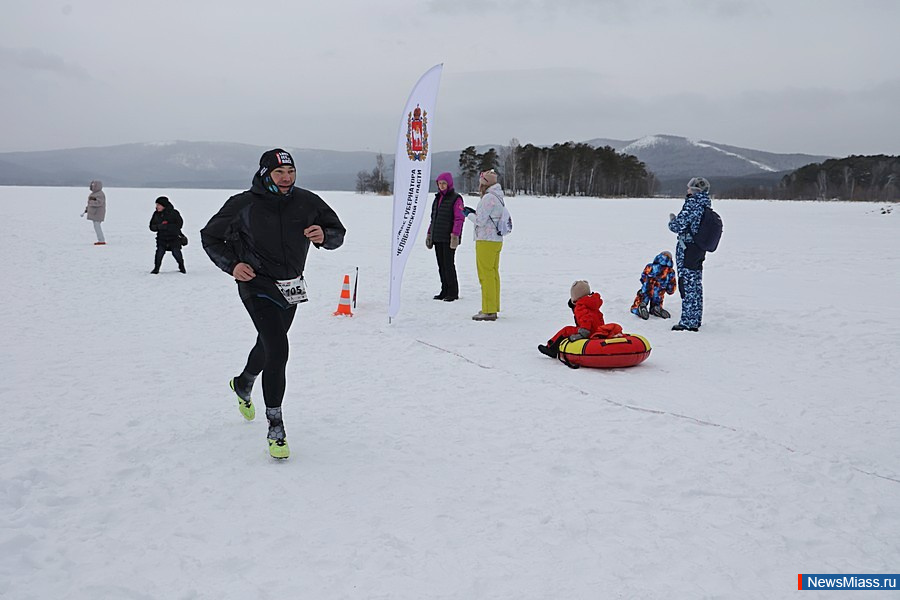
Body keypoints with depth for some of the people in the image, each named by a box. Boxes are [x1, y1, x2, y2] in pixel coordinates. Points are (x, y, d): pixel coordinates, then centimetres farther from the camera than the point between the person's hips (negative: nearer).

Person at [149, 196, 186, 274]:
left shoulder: (174, 213, -7)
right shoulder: (156, 214, 4)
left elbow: (179, 224, -14)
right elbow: (152, 227, 6)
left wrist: (167, 226, -24)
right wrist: (159, 226, -18)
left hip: (174, 237, -2)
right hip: (162, 237, 3)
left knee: (176, 252, -4)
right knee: (159, 252, -12)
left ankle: (181, 267, 20)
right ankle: (156, 268, 1)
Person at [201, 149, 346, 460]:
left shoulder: (307, 202, -7)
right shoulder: (243, 205, -14)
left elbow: (337, 232, 3)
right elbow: (210, 236, -1)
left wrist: (324, 236, -21)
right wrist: (231, 265, -16)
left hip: (291, 288, 5)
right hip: (257, 286, -5)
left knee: (269, 344, 25)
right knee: (277, 351, -19)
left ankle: (243, 384, 58)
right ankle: (276, 428, -6)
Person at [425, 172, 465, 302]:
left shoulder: (456, 199, -6)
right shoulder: (438, 198, 18)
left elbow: (459, 218, -12)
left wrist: (455, 234, -21)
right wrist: (429, 233, 20)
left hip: (448, 238, -7)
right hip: (437, 237, 7)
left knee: (449, 264, -7)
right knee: (441, 265, 9)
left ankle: (453, 292, 0)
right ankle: (445, 291, 16)